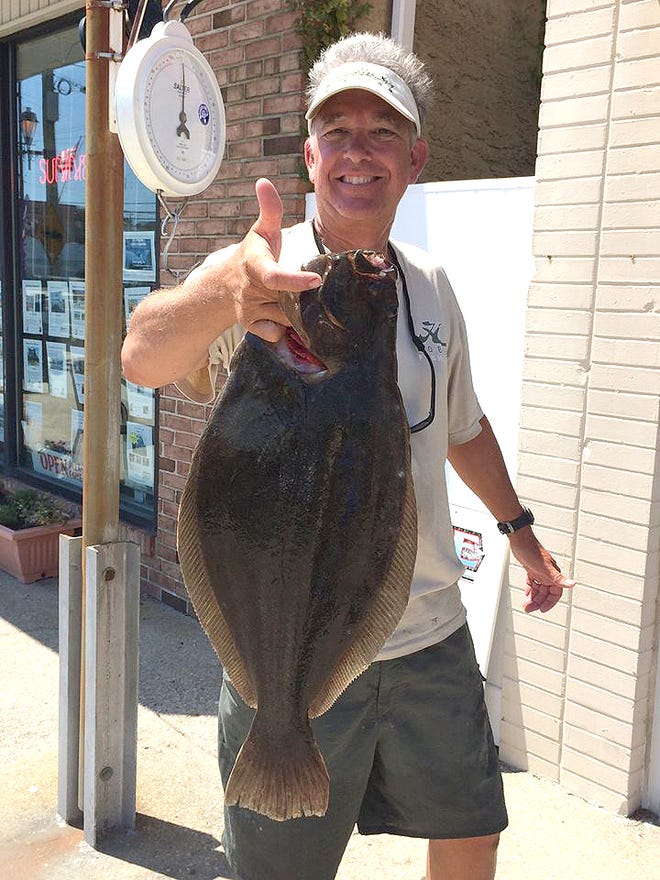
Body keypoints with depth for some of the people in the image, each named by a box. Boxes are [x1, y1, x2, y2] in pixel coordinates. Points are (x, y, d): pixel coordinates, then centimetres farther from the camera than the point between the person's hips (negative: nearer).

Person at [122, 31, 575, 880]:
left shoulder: (429, 284, 5)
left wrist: (519, 527, 24)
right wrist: (225, 287, -55)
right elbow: (143, 357, -35)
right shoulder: (261, 274, -14)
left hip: (431, 635, 5)